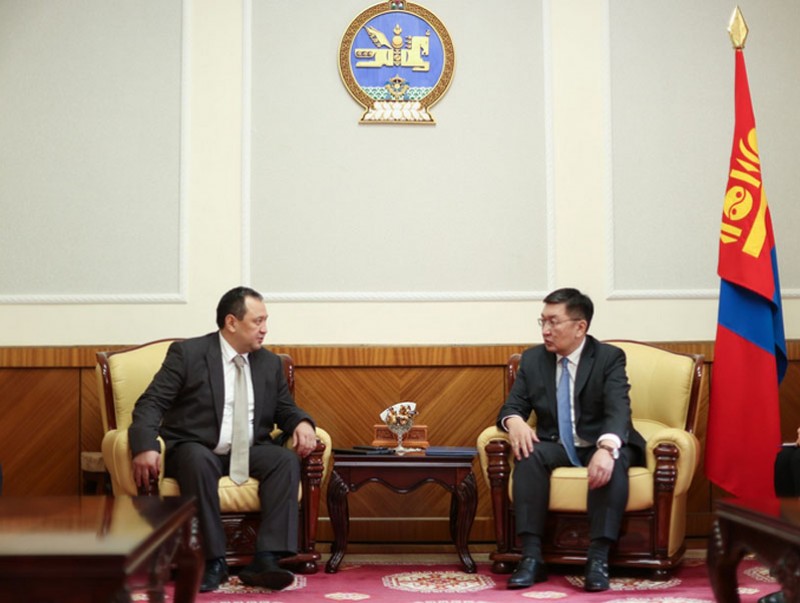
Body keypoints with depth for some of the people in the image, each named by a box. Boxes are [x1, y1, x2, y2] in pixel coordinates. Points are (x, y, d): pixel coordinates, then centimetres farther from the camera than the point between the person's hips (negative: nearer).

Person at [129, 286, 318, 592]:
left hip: (249, 452, 4)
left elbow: (285, 409, 17)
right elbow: (151, 403, -10)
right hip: (195, 450, -4)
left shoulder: (270, 363, 10)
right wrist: (145, 447, -29)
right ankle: (213, 561, -29)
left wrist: (302, 423, -9)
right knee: (199, 461, -38)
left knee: (287, 458, -26)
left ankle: (266, 560, -33)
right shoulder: (187, 353, -5)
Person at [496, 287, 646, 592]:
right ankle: (531, 557, -33)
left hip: (600, 445, -3)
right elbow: (513, 405, 5)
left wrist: (606, 448, -42)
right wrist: (514, 421, -23)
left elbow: (618, 410, -20)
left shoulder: (609, 358, -6)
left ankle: (598, 558, -37)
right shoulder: (532, 358, 6)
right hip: (556, 446, 3)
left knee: (613, 461, -36)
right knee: (529, 455, -30)